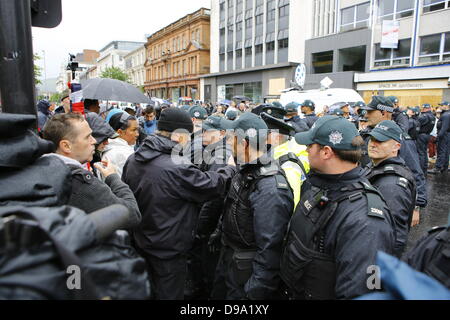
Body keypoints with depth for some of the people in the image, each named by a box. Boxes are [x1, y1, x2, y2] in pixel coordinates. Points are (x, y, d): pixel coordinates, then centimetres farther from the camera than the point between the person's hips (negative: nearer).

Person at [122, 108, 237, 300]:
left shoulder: (133, 160, -4)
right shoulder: (177, 168, -29)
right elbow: (213, 185, -17)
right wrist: (230, 169, 1)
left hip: (141, 241, 8)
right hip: (168, 249, -7)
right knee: (169, 294, 13)